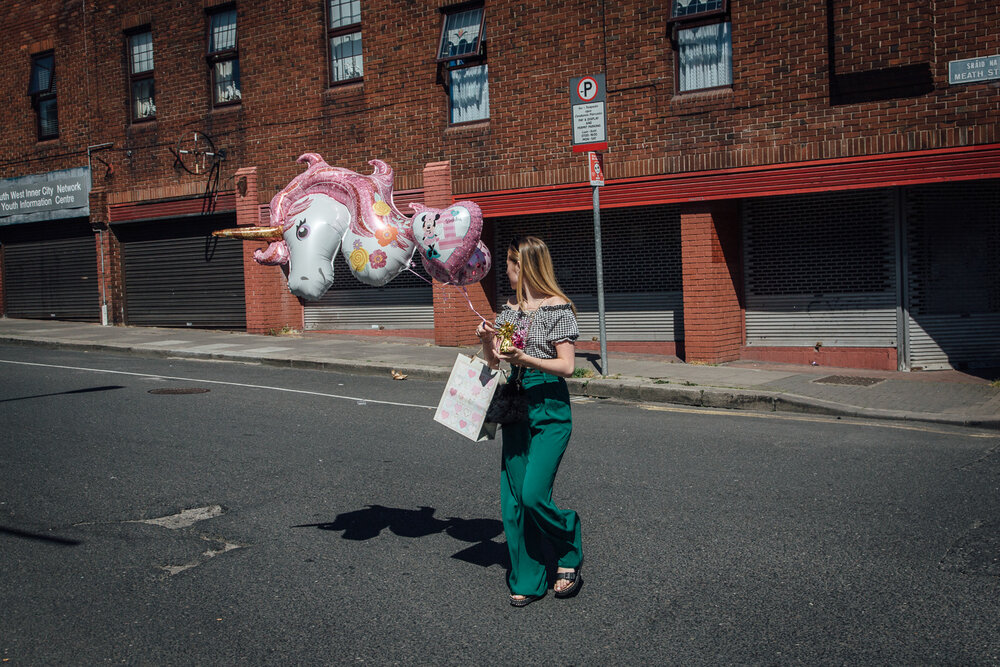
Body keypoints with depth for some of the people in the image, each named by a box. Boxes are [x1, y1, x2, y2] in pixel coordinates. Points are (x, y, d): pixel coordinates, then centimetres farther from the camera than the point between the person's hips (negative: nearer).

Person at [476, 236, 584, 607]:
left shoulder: (558, 308, -6)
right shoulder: (509, 309, 13)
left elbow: (567, 366, -11)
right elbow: (493, 362, 16)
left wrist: (525, 359, -24)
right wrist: (487, 342, -3)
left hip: (550, 409, -6)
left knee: (534, 496, -14)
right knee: (513, 501, 5)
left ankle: (570, 556, 14)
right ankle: (527, 582, 17)